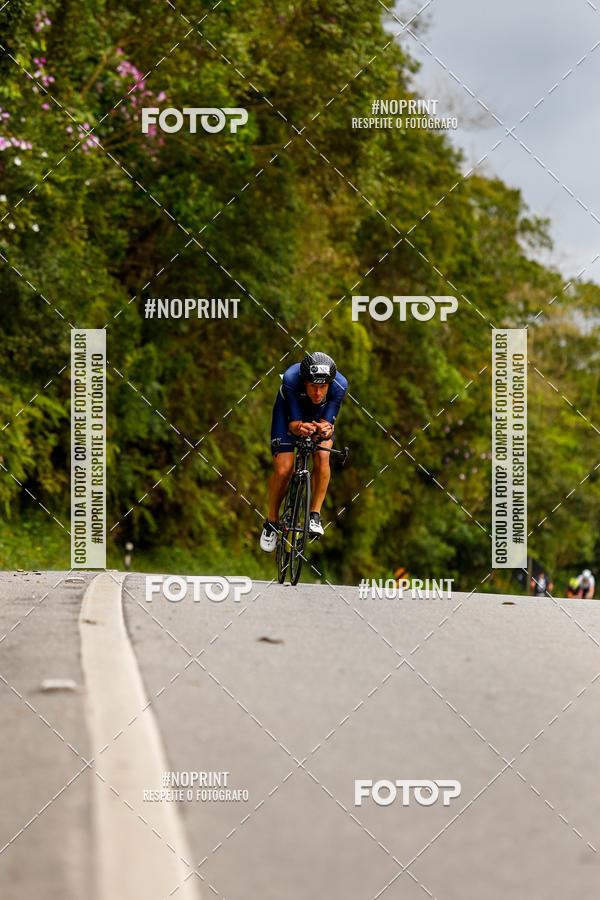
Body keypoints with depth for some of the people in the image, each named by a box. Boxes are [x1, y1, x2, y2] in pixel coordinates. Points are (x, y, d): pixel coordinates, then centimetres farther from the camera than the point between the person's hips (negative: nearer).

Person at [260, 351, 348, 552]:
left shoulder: (340, 385, -35)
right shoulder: (290, 379, -40)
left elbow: (326, 423, -30)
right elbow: (293, 424, -36)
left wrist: (324, 430, -54)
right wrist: (299, 428, -59)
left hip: (319, 415, 1)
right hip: (290, 412, -1)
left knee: (322, 458, -24)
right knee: (283, 470, -12)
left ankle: (315, 515, -11)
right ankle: (272, 522, 10)